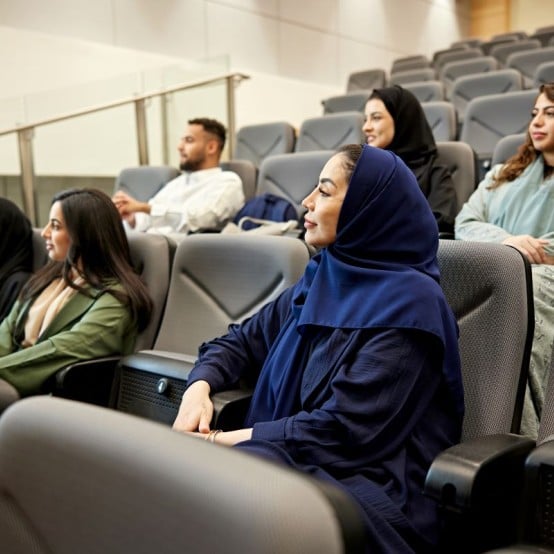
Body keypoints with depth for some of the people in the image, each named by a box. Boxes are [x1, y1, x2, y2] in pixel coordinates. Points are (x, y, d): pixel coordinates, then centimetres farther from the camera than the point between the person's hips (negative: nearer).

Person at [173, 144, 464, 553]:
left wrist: (226, 439, -15)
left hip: (370, 487, -6)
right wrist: (199, 388, -5)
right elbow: (243, 341, 15)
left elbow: (343, 430, -19)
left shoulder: (407, 302, -15)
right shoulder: (322, 277, 10)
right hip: (294, 460, 7)